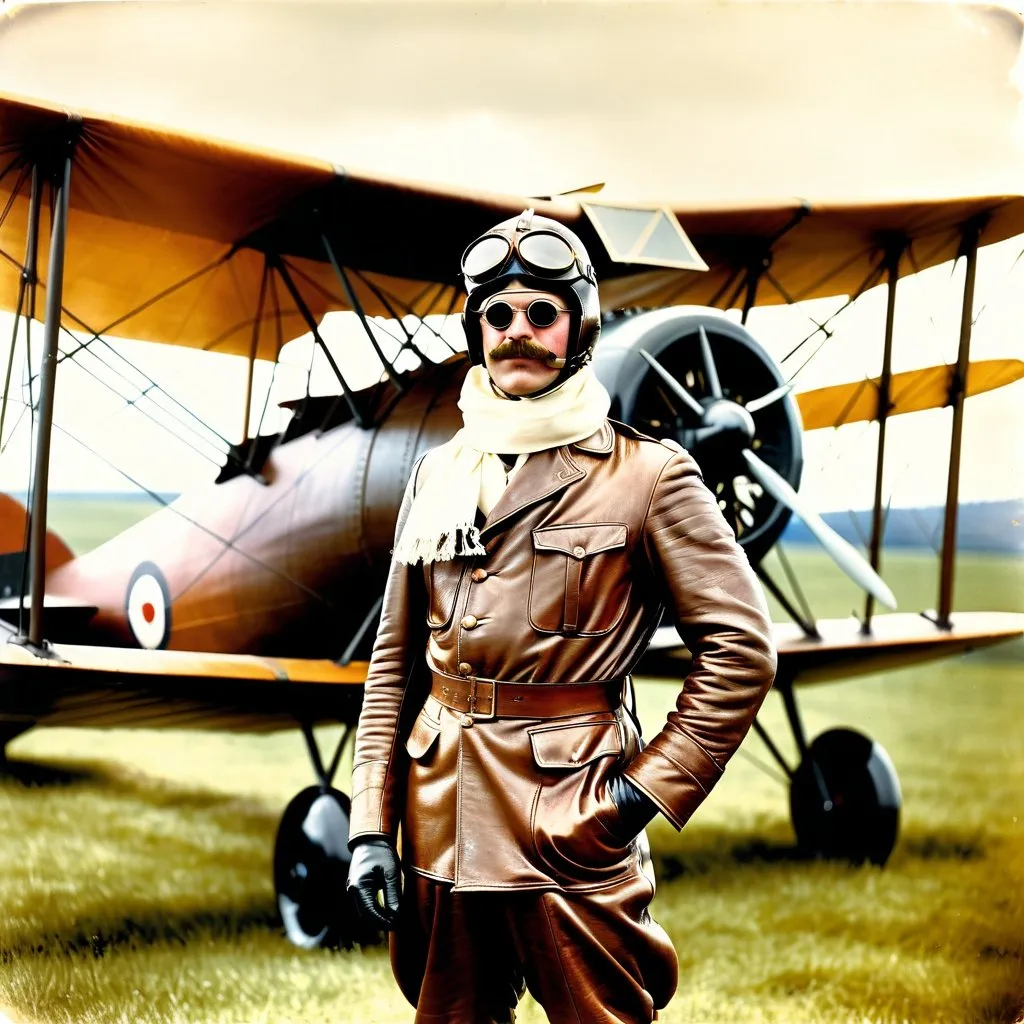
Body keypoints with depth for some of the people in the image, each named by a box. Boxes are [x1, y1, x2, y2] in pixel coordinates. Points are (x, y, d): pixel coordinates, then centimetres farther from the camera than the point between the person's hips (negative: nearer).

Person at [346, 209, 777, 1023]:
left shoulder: (648, 475, -4)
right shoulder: (439, 474, 10)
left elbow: (742, 648, -6)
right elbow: (395, 660, 10)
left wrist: (649, 785, -11)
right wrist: (372, 823, 4)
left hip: (571, 826, -4)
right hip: (442, 826, 5)